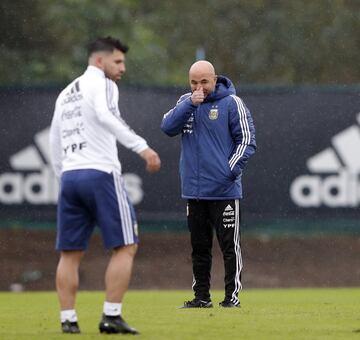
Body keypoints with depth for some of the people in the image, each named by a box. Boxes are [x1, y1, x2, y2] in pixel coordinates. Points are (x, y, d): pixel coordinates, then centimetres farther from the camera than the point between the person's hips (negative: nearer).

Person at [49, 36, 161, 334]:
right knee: (125, 247, -2)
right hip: (101, 174, -7)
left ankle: (68, 319, 4)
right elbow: (105, 116, -19)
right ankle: (111, 316, -9)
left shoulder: (65, 94, 23)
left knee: (70, 253, 9)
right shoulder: (101, 83, 0)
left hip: (69, 176, 7)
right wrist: (141, 146, -25)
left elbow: (55, 143, 24)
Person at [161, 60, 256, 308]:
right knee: (199, 247, 11)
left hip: (224, 191, -5)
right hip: (194, 190, 5)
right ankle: (202, 296, 18)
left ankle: (232, 295, 2)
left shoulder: (231, 103, -4)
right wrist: (190, 104, -14)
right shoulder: (186, 102, 9)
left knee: (230, 246, -2)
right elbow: (168, 127, -5)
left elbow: (247, 141, -6)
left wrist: (231, 170, -16)